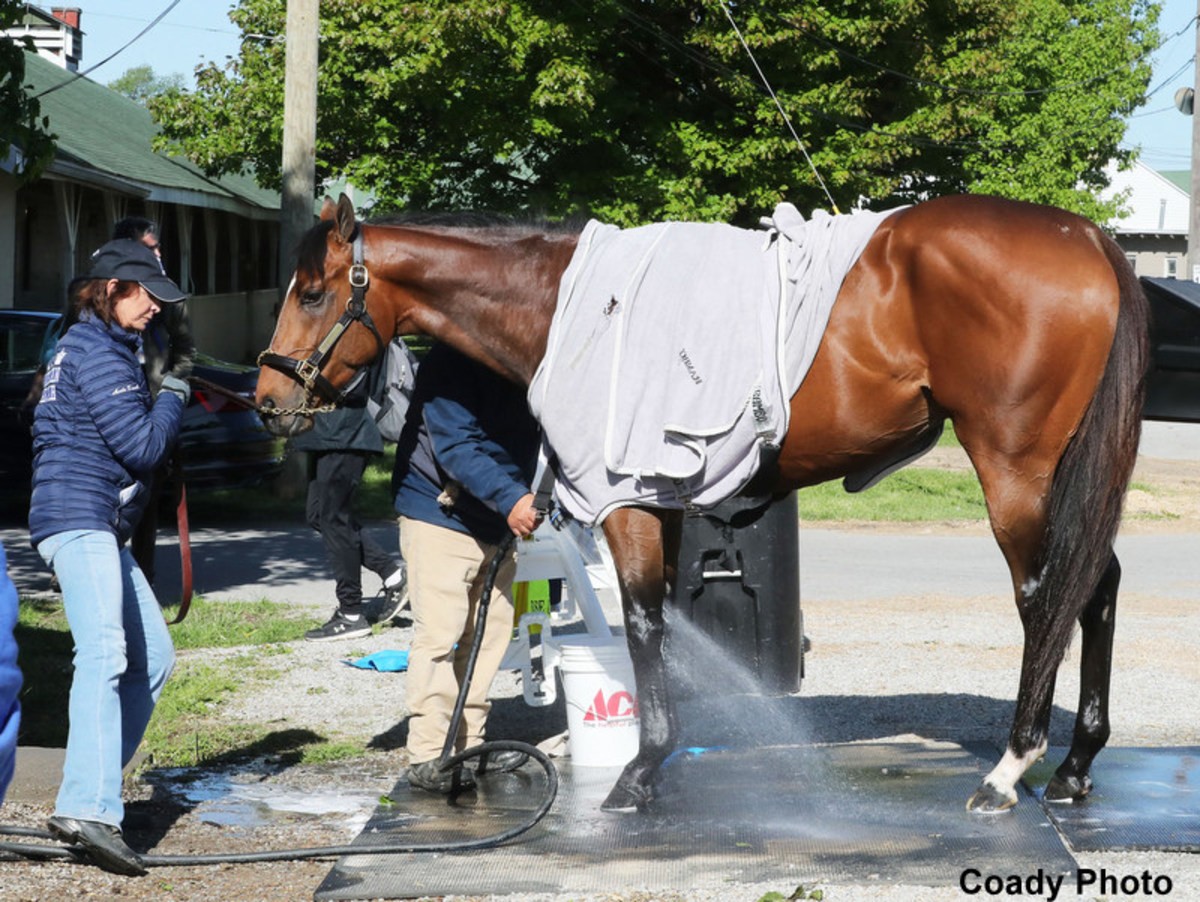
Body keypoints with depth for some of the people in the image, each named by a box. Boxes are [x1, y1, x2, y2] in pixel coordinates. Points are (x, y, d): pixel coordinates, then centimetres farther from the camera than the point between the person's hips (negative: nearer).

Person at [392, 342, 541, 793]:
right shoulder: (451, 364, -20)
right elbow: (457, 447, -29)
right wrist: (510, 499, -39)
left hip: (500, 523, 8)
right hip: (439, 515, -8)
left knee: (491, 631, 11)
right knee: (439, 633, -11)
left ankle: (468, 743, 22)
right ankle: (427, 755, -9)